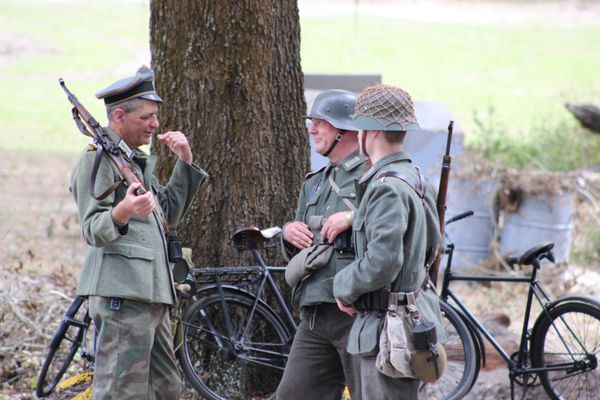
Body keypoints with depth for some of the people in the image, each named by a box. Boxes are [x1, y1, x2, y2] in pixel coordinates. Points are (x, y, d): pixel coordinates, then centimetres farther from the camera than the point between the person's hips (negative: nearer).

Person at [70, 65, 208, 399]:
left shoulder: (136, 159, 22)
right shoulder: (98, 158, -8)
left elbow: (169, 212, 28)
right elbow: (93, 230, -16)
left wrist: (185, 162, 19)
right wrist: (121, 213, -37)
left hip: (152, 293, 10)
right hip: (121, 293, -10)